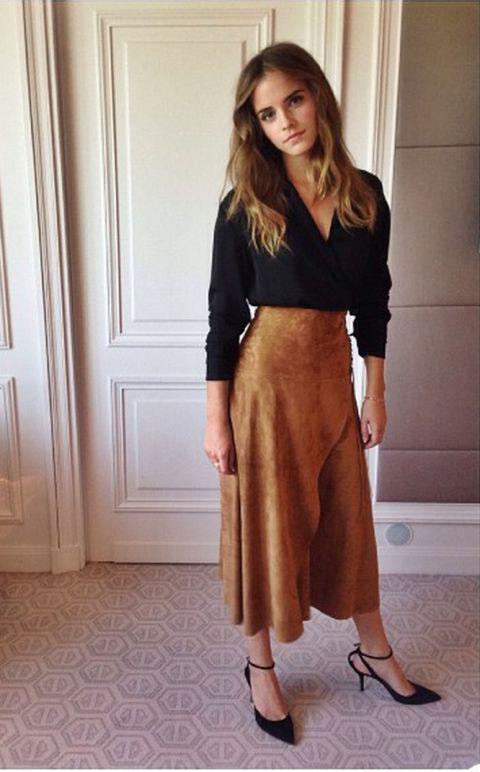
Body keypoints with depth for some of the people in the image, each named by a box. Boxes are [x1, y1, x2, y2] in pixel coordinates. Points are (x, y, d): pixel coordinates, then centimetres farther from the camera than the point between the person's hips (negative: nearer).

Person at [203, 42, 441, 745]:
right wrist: (216, 418, -8)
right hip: (266, 377, -4)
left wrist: (376, 393, 8)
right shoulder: (245, 206, -6)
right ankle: (260, 668, 31)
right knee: (266, 523, 8)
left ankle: (374, 653, 39)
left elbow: (372, 301, 9)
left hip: (334, 376, 4)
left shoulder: (365, 194, 4)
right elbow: (224, 313, -6)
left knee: (347, 517, 17)